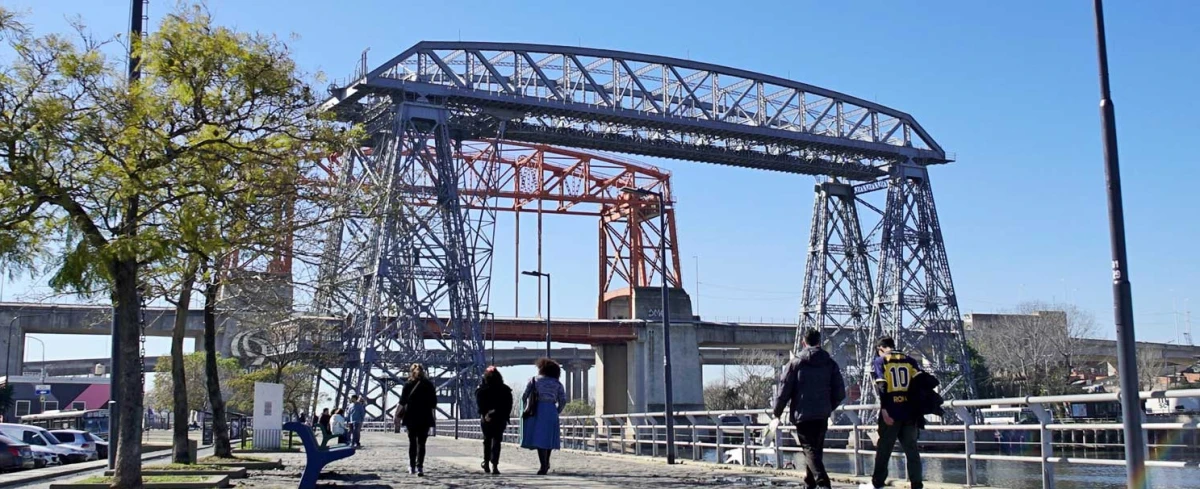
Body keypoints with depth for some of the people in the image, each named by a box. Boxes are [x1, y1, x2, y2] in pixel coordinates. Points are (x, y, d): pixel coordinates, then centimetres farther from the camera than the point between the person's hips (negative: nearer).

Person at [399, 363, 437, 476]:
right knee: (421, 443, -1)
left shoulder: (408, 385, -4)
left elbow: (402, 401, -8)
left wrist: (400, 413, 8)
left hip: (411, 417, 0)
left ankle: (412, 467, 16)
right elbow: (434, 403, 0)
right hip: (425, 417, 0)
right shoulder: (429, 385, -1)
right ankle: (419, 467, -14)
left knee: (412, 442, 13)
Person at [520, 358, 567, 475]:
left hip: (536, 411, -2)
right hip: (551, 411, 2)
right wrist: (556, 412, 13)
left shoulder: (533, 380, 9)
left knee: (539, 437, -3)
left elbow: (524, 396, 2)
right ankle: (546, 463, 20)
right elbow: (563, 401, 4)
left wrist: (525, 410, 13)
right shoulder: (557, 384, 12)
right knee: (548, 437, 15)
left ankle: (543, 465, -11)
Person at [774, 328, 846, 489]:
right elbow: (840, 393, 5)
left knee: (810, 450, -6)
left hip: (803, 414, -4)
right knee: (816, 449, 18)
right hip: (822, 415, 4)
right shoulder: (830, 363, 5)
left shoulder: (795, 363, -6)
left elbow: (784, 390, -7)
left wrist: (777, 412, 6)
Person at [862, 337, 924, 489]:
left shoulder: (879, 362, 3)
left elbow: (881, 386, -10)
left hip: (892, 412, -3)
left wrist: (884, 409, -15)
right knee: (911, 449, 8)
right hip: (910, 411, 3)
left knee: (883, 449, 6)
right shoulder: (909, 360, 13)